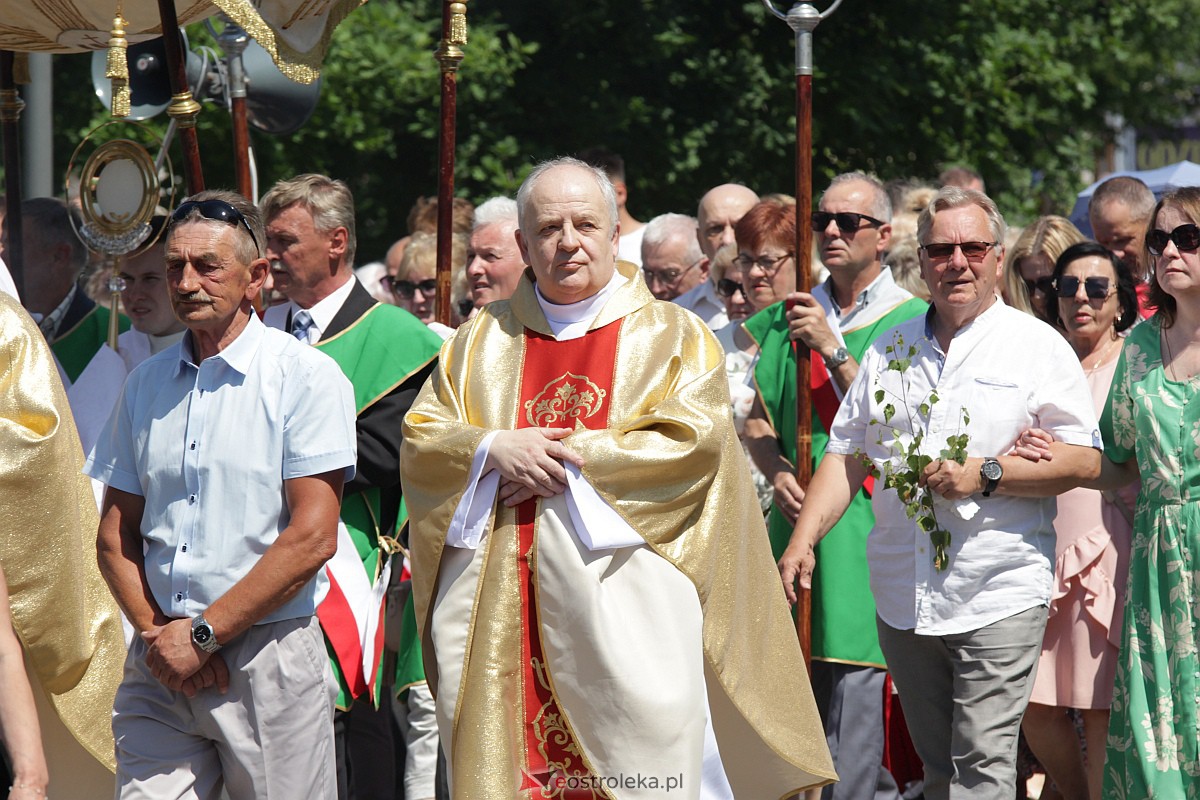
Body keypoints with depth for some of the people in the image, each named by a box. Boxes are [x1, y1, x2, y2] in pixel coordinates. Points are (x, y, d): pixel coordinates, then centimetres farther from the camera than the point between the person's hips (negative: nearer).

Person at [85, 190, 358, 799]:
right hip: (159, 667, 4)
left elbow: (312, 537, -11)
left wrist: (202, 634, -11)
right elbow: (115, 534, 13)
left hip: (268, 654, -4)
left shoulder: (305, 376, -4)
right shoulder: (146, 384, 12)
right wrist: (156, 633, -4)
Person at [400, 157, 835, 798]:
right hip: (501, 616, 3)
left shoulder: (674, 336, 6)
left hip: (625, 610, -3)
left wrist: (561, 459, -10)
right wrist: (495, 448, -10)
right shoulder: (482, 339, 16)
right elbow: (420, 438, 10)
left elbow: (695, 441, -9)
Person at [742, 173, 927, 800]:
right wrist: (779, 473, -5)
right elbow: (757, 419, 14)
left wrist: (834, 349, -16)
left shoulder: (909, 321, -2)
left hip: (866, 530, -5)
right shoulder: (792, 316, 14)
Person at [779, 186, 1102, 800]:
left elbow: (1085, 460, -6)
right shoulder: (890, 350, 12)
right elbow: (847, 454, 14)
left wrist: (986, 474, -17)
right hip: (902, 599, 5)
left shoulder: (1038, 346, -1)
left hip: (998, 595, -5)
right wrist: (802, 539, 1)